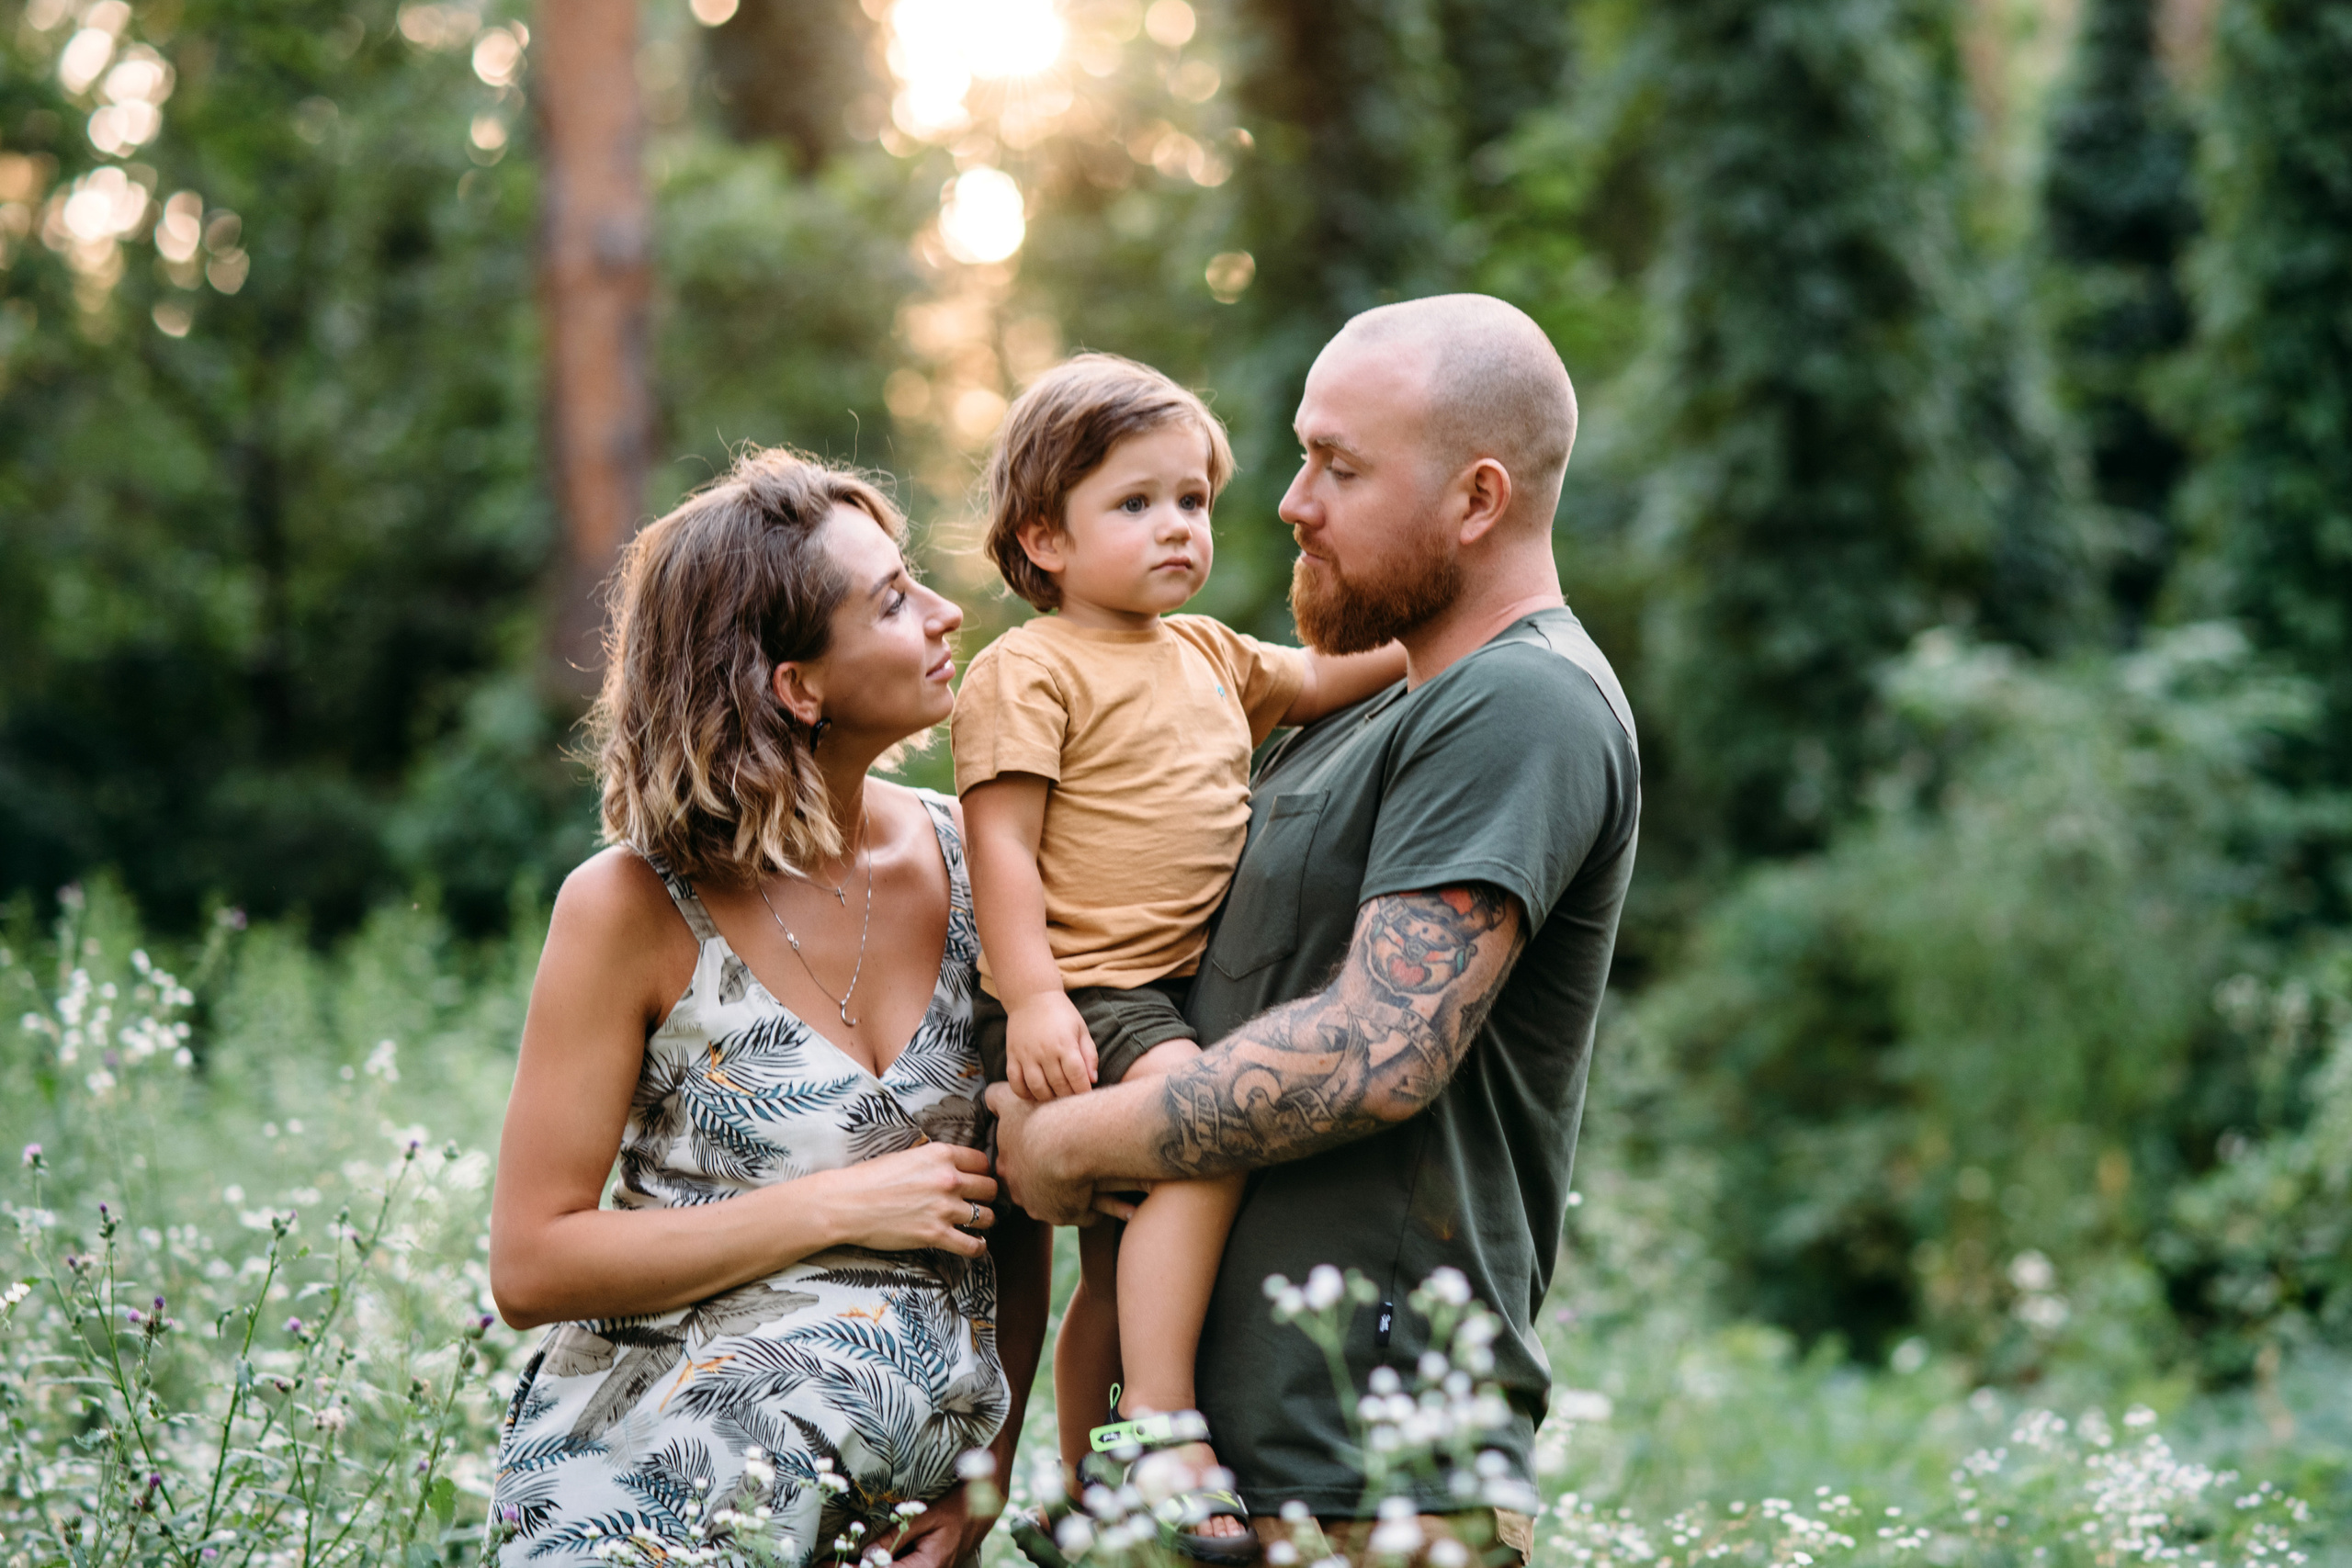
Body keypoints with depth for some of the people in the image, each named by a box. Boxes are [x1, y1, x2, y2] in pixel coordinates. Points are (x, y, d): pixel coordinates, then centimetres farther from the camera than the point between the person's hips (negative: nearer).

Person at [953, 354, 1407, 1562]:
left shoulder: (1207, 655, 17)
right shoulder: (1025, 673, -8)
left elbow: (1321, 682, 31)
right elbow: (1002, 845, -15)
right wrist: (1032, 1000, -25)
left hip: (1178, 995, 9)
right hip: (1081, 1001, -9)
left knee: (1124, 1270, 18)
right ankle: (1160, 1433, -29)